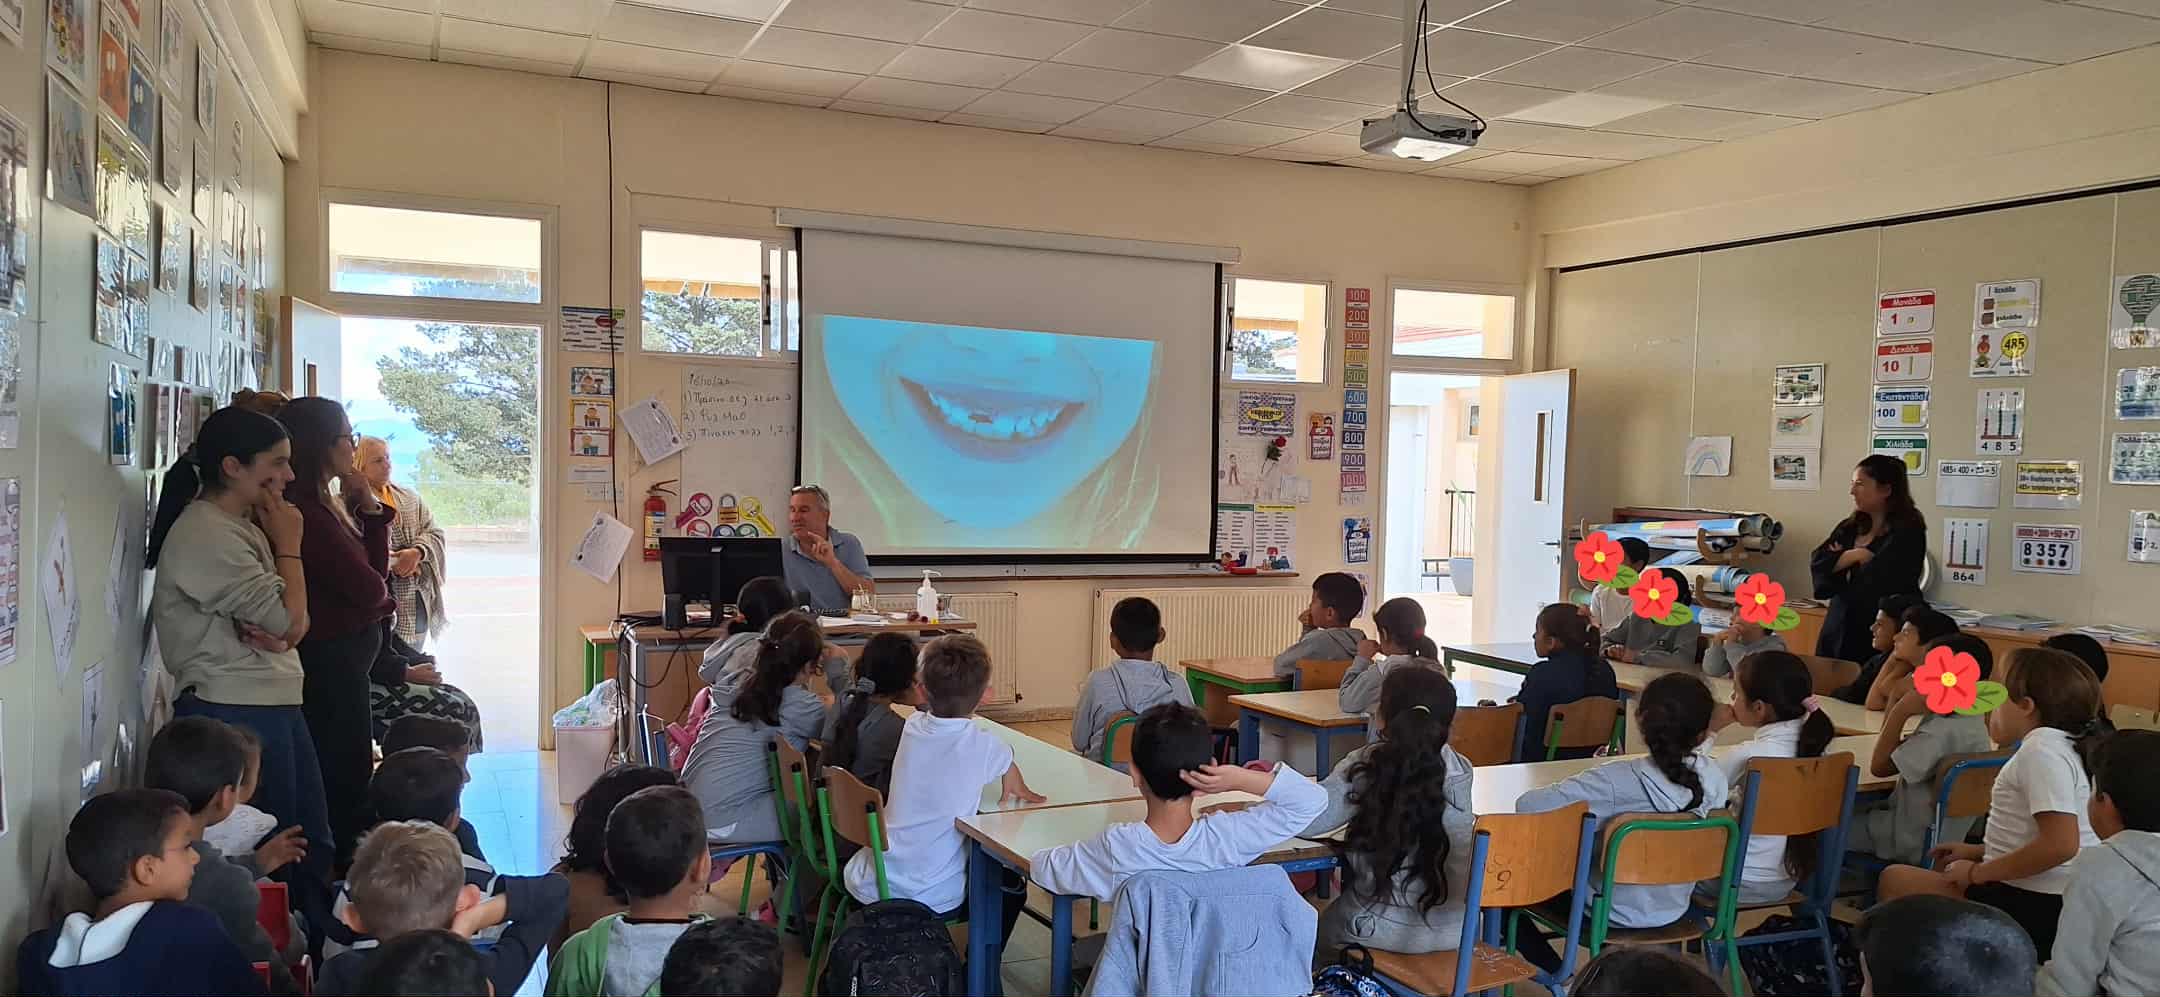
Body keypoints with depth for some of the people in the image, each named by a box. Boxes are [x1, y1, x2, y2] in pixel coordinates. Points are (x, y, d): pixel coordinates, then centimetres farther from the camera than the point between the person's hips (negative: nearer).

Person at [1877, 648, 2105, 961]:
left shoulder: (2042, 749, -19)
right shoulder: (2066, 746, 12)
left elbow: (2060, 844, -28)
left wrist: (1978, 872, -18)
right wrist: (1979, 852, 18)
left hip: (2034, 909, -10)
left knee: (1895, 880, -4)